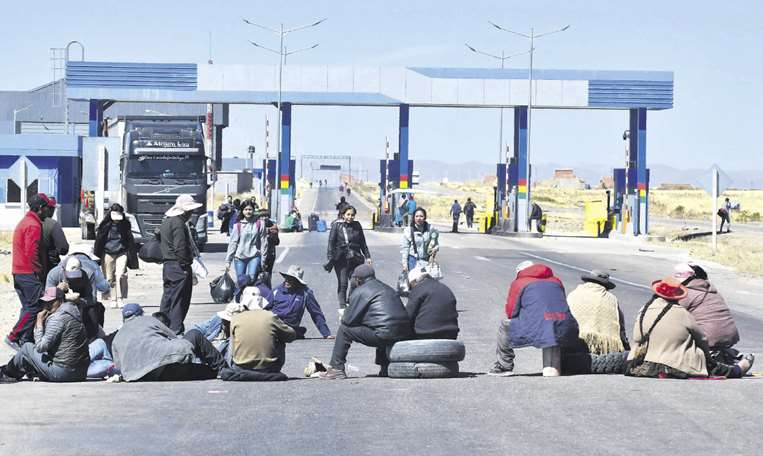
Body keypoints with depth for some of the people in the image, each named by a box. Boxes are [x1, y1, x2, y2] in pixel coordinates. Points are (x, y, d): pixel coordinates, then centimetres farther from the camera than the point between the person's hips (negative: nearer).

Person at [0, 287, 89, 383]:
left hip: (63, 373, -8)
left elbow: (40, 347, -14)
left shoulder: (57, 317, -15)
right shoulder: (72, 312, 14)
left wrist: (39, 322, -6)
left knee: (27, 347, 11)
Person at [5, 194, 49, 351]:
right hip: (29, 273, -10)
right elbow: (31, 253, -21)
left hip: (19, 272, 10)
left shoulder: (24, 222, 19)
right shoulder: (33, 225, -14)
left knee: (28, 307, 12)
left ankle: (26, 341, 13)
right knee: (35, 307, -9)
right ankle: (13, 337, -9)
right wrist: (39, 272, -13)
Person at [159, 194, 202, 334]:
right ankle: (176, 331, -5)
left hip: (167, 265, 10)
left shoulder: (166, 221, 15)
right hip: (179, 266, -10)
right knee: (179, 301, -5)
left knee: (168, 299, 15)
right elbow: (180, 248, -21)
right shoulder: (179, 224, -16)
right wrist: (186, 265, -14)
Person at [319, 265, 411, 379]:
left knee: (344, 330, 6)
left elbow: (348, 320, -2)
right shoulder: (388, 289, 24)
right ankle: (385, 368, 34)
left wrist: (343, 317, 23)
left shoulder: (360, 291, -1)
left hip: (385, 334, -8)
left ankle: (337, 369, 5)